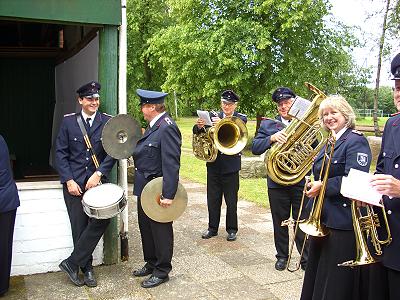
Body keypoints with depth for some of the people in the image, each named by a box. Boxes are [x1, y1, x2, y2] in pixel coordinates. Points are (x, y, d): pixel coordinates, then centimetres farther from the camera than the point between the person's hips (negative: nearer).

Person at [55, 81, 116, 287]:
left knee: (101, 220, -15)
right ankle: (86, 268, 19)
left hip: (97, 181, 0)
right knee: (79, 227, 2)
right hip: (74, 182, 0)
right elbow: (60, 153, 2)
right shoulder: (68, 121, 3)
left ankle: (72, 263, 0)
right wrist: (69, 180, -7)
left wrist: (98, 173, -12)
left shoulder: (107, 122, 3)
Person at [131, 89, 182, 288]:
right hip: (145, 189, 10)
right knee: (146, 227, 21)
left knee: (161, 231, 6)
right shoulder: (154, 125, 10)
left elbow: (171, 164, -26)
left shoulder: (167, 128, -21)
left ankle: (162, 271, 22)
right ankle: (151, 264, 38)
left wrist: (168, 194, -27)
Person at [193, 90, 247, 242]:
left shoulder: (241, 118, -1)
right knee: (213, 199, 11)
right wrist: (199, 126, -28)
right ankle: (212, 228, 25)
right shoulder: (213, 115, 5)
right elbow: (196, 132, -4)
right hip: (213, 164, 3)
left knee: (231, 200, 6)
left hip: (231, 165, -2)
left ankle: (232, 229, 20)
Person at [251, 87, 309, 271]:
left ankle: (306, 258, 22)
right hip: (277, 182, 1)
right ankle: (282, 256, 30)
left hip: (301, 181, -1)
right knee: (280, 223, 13)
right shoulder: (267, 124, 6)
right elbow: (255, 148, -6)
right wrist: (271, 138, -20)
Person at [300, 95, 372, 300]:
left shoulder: (356, 141, -12)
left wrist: (323, 186, -20)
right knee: (317, 271, 20)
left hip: (342, 221, -9)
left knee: (336, 283, 2)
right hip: (322, 218, 9)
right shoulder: (328, 142, 14)